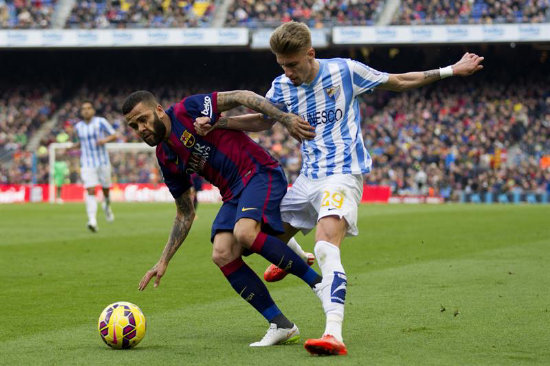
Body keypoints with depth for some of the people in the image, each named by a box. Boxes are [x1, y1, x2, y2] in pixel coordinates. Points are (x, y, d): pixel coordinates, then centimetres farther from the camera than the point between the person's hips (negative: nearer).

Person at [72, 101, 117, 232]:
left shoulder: (101, 122, -3)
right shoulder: (78, 126, 7)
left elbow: (114, 135, 0)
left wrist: (105, 140, -19)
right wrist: (72, 147, 6)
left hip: (103, 162, -1)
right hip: (87, 163, 1)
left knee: (106, 188, 10)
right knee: (90, 191, -15)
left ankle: (107, 206, 46)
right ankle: (92, 220, -25)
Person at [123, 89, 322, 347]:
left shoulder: (187, 111, -7)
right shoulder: (166, 159, 13)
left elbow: (241, 96, -10)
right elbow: (185, 214, 19)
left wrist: (286, 119, -20)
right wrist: (163, 261, 13)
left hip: (260, 172, -7)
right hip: (233, 194, 7)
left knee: (244, 232, -32)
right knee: (222, 255, -15)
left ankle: (317, 282, -18)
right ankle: (281, 326, -11)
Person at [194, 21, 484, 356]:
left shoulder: (345, 70, -8)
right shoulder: (282, 87, 3)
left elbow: (399, 82, 4)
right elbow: (261, 121, 21)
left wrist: (450, 71, 3)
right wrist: (216, 123, 6)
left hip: (343, 175, -6)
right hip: (308, 178, 6)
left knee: (326, 247, -29)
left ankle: (334, 334, -41)